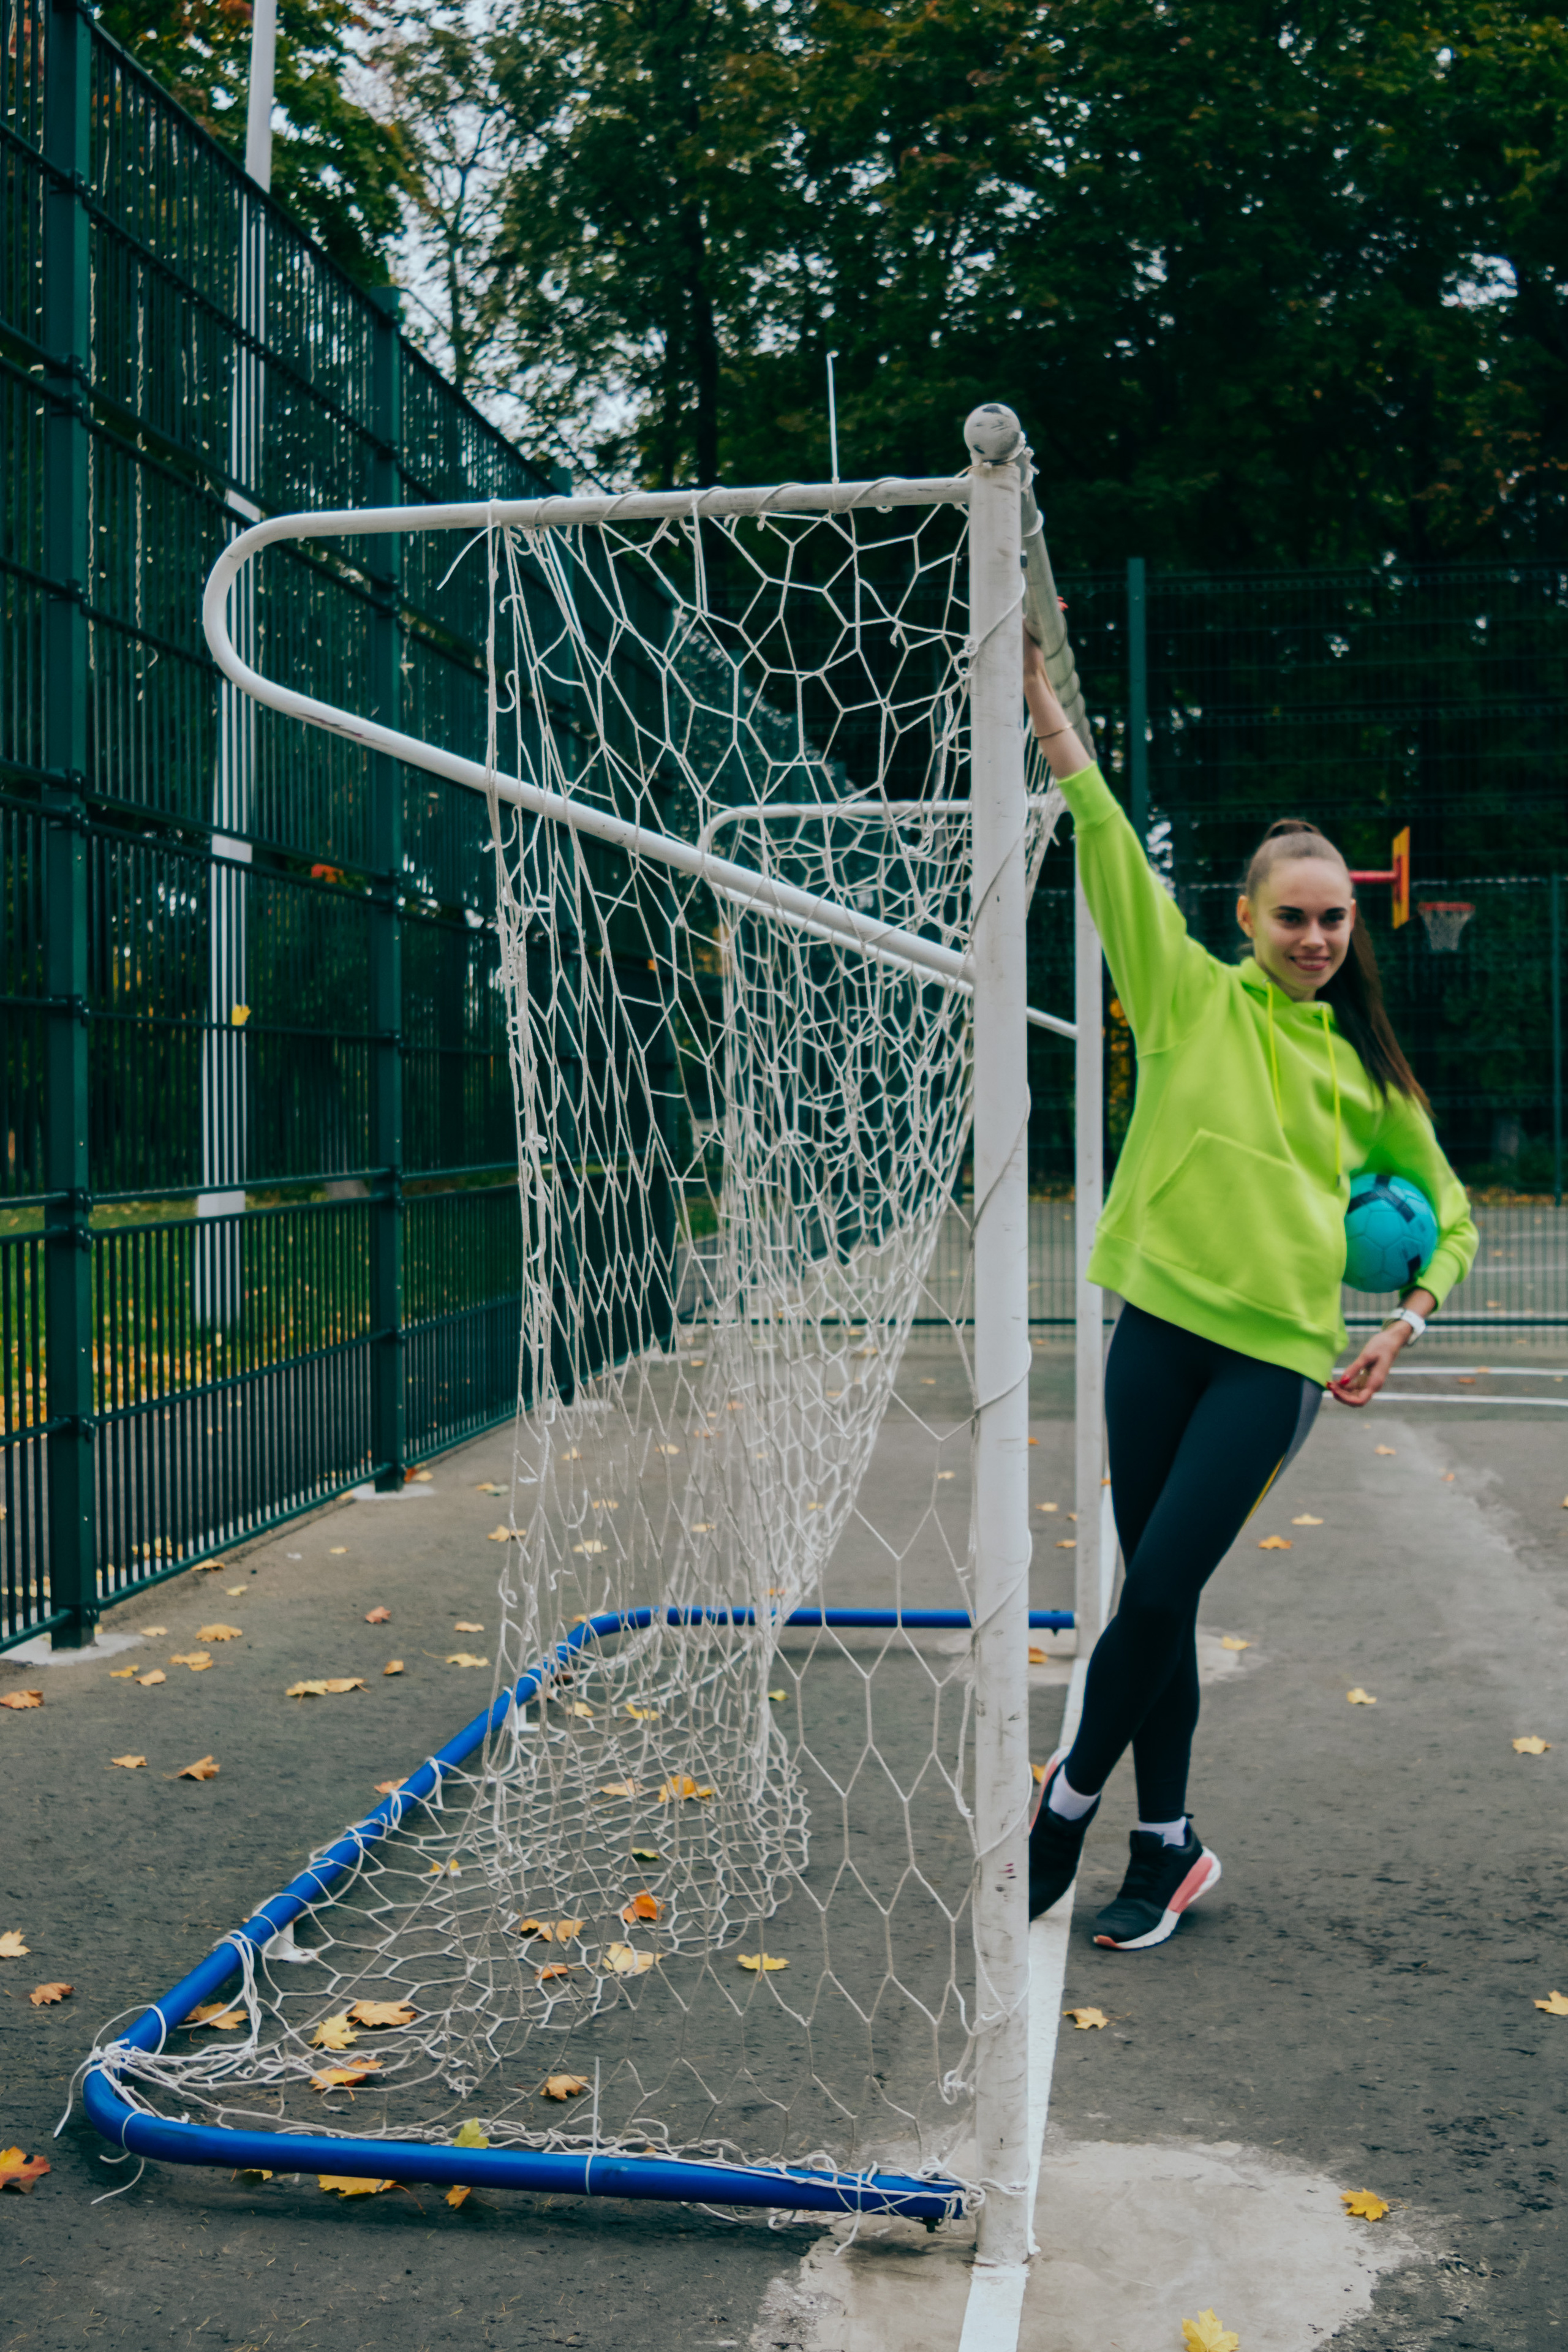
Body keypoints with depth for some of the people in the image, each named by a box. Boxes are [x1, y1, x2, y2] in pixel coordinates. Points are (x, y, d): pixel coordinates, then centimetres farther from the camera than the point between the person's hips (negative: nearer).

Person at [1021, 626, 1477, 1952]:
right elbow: (1110, 847, -4)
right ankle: (1167, 1851, 23)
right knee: (1157, 1604, 7)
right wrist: (1044, 702, -12)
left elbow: (1448, 1212, 20)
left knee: (1157, 1592, -8)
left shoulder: (1366, 1067, 10)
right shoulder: (1192, 997, 6)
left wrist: (1409, 1323, 3)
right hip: (1160, 1326, 0)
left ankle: (1070, 1800, 15)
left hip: (1278, 1351, 0)